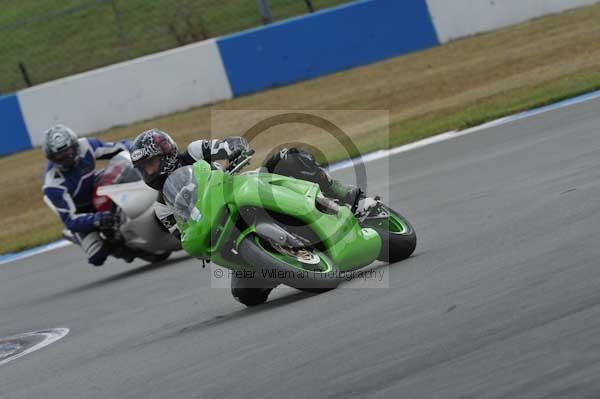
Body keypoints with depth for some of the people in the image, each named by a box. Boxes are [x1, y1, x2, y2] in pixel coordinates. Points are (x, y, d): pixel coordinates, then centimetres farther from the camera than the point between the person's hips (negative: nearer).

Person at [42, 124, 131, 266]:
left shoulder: (85, 146, -23)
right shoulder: (53, 184, -33)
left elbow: (119, 148, -10)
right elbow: (69, 220, -35)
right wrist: (96, 220, -52)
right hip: (79, 212, -4)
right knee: (98, 257, -22)